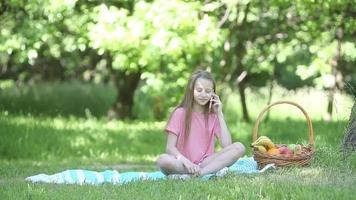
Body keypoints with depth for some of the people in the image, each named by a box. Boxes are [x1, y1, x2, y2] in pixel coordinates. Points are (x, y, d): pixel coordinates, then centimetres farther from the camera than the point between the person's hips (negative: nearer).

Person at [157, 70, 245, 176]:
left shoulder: (213, 115, 11)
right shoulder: (180, 113, 1)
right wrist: (184, 160, -28)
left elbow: (226, 145, -3)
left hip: (206, 163, 3)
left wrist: (220, 114, -1)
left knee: (239, 147, -18)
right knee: (163, 160, -36)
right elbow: (170, 147, -7)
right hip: (185, 164, -3)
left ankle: (201, 171, -30)